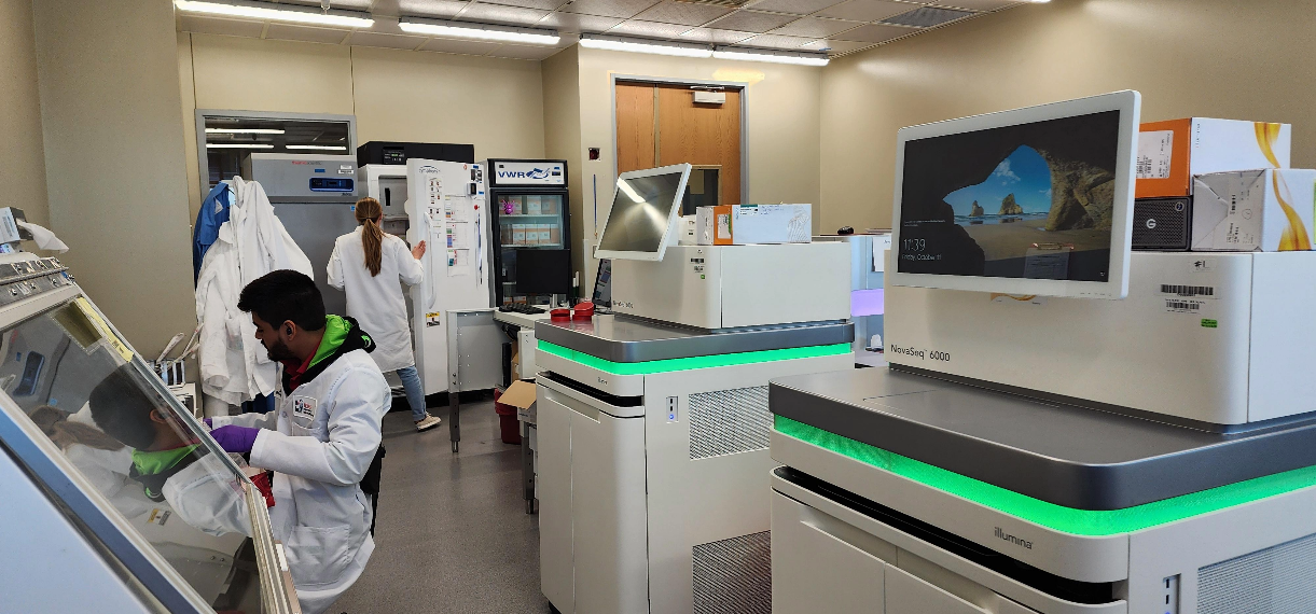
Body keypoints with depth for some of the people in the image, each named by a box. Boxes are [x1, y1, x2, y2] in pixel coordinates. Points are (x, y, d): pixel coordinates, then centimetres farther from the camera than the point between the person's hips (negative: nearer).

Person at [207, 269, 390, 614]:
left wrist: (254, 440, -30)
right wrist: (219, 426, 11)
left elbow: (348, 463, -32)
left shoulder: (356, 377, -24)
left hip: (321, 539, -8)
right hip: (285, 514, 8)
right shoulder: (294, 363, 6)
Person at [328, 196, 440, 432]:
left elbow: (336, 282, -5)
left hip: (362, 320, 0)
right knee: (406, 368, 11)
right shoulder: (394, 243, -8)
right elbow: (414, 277, -3)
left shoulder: (342, 244, -6)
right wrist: (416, 258, 16)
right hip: (392, 319, 0)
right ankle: (421, 417, 21)